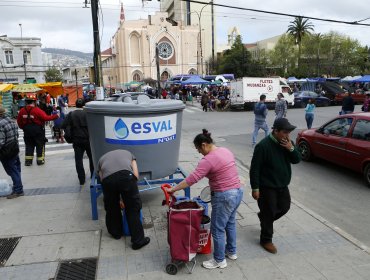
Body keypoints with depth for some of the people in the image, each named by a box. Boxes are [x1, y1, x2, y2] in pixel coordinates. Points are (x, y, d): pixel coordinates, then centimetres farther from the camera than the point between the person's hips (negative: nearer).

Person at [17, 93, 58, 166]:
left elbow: (19, 121, 5)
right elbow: (45, 118, -19)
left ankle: (28, 160, 14)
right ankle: (40, 160, 13)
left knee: (29, 145, 15)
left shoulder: (22, 111, -3)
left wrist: (22, 127, 21)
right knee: (40, 145, 9)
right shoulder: (37, 110, -18)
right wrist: (55, 116, -7)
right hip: (38, 130, -4)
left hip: (27, 130, 5)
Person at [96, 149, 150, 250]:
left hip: (108, 178, 1)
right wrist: (130, 190, 33)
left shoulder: (102, 159, 38)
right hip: (126, 175, -1)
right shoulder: (128, 153, 37)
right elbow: (136, 175, 21)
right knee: (133, 209, 13)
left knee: (112, 208, 25)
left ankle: (116, 233, 44)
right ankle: (138, 240, 18)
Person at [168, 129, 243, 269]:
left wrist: (173, 189, -13)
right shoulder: (226, 151, 6)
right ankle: (232, 251, 42)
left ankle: (219, 260, 23)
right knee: (230, 223, 25)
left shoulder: (208, 160, -21)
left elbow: (191, 179, -21)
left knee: (217, 229, 8)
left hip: (224, 197, -9)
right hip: (238, 191, 10)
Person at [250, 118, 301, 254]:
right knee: (269, 213, 3)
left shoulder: (287, 143, -1)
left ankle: (263, 217, 45)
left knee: (284, 207, 19)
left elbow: (297, 160, -1)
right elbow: (255, 168, -20)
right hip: (267, 187, -7)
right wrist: (255, 188, -19)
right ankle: (266, 240, 22)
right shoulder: (263, 145, -23)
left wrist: (291, 148, -20)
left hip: (282, 185, 7)